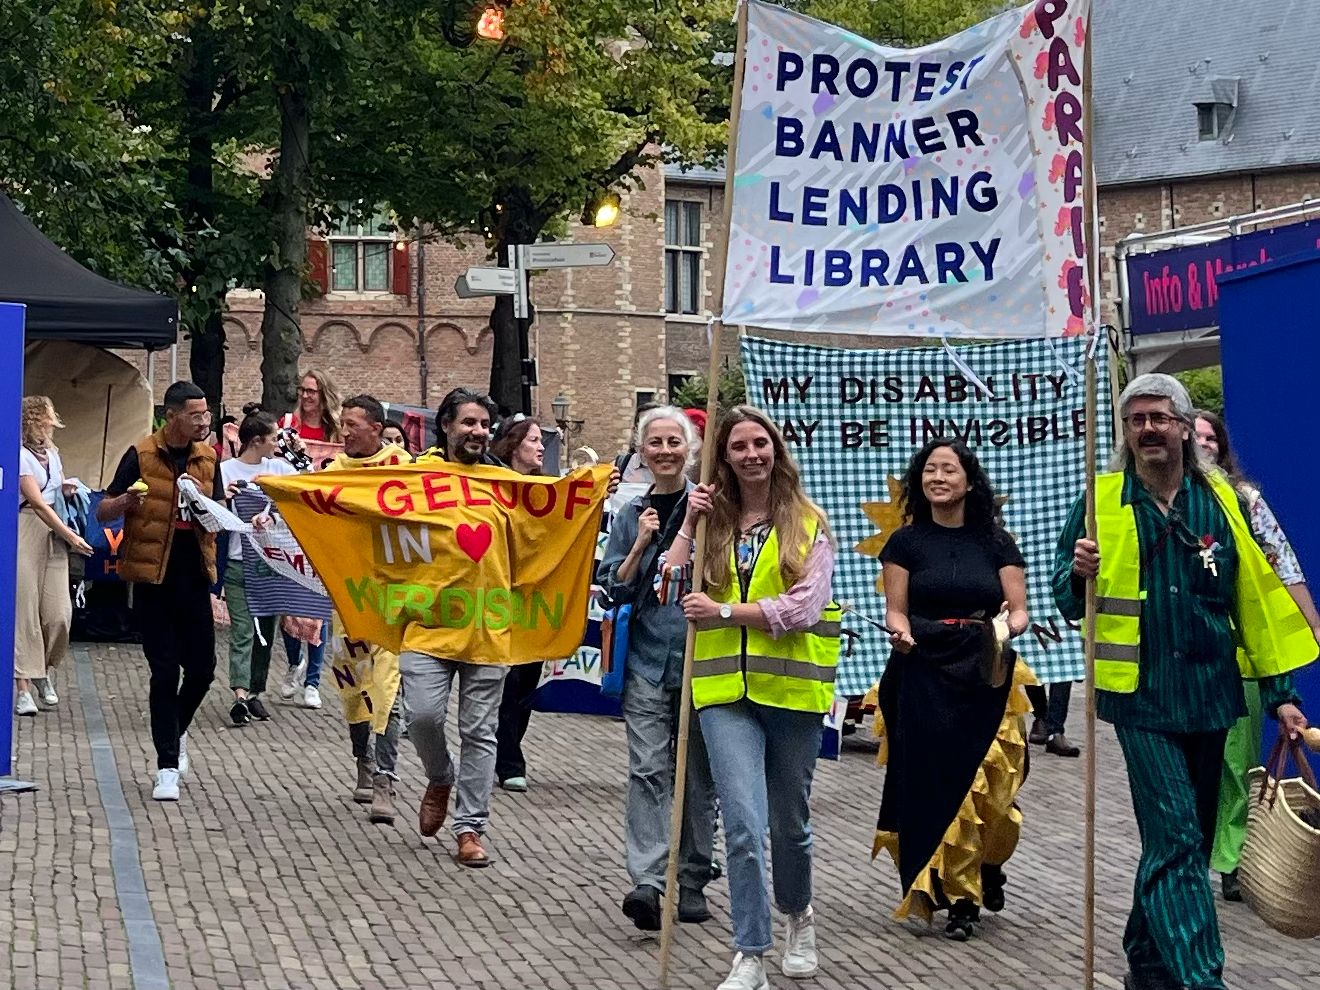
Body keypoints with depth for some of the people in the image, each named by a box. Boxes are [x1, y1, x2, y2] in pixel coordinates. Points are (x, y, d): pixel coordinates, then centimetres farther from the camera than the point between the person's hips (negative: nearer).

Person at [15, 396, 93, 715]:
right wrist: (70, 536, -14)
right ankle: (23, 687, -2)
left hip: (54, 534, 7)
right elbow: (37, 502, -13)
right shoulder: (20, 455, -8)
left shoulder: (52, 454, 15)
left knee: (59, 613, -2)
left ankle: (45, 673, 20)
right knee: (25, 611, -6)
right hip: (26, 532, -6)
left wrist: (69, 488, 7)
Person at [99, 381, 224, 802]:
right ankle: (168, 765, 5)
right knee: (165, 672, -4)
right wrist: (126, 500, -24)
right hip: (152, 578, -4)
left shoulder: (207, 458, 8)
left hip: (194, 577, 4)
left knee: (202, 668, 4)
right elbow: (103, 512, -2)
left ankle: (175, 732, 33)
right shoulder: (141, 455, -4)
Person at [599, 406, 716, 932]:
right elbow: (614, 588, 9)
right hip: (647, 656, 2)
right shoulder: (631, 514, 11)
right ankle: (646, 882, -17)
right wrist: (641, 544, -6)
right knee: (648, 769, -10)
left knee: (698, 774, 7)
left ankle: (692, 882, 18)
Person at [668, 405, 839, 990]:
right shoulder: (714, 520, 6)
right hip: (726, 690, 1)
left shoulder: (808, 522, 0)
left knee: (790, 822, 15)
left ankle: (798, 914, 43)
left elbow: (802, 609, -11)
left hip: (792, 689, 0)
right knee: (744, 824, -11)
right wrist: (689, 524, -6)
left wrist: (723, 612, -13)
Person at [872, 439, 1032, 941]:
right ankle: (958, 897, 5)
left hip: (986, 678, 1)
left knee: (987, 782, -4)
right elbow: (895, 610, 4)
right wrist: (900, 631, -17)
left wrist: (1011, 623, -18)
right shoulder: (906, 541, 6)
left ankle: (988, 866, 24)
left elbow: (1019, 610, 4)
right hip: (924, 678, 0)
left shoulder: (996, 542, 7)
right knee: (936, 781, -5)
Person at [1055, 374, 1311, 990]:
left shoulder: (1220, 501, 4)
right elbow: (1065, 598, 4)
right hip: (1142, 696, -3)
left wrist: (1280, 692, 5)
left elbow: (1257, 599, 6)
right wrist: (1079, 574, -19)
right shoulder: (1100, 502, -1)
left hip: (1209, 695, 3)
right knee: (1176, 841, -12)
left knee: (1183, 841, 13)